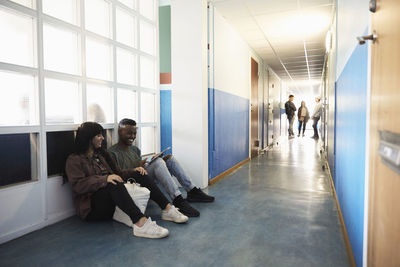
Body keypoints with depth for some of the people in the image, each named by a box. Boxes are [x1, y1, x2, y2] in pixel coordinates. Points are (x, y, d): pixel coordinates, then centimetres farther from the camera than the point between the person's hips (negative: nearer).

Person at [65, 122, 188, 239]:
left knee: (138, 175, -7)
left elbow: (118, 172, 19)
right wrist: (105, 179, -31)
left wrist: (134, 171, -1)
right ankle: (140, 223, -53)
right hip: (92, 207, -7)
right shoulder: (74, 160, -2)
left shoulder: (102, 153, 20)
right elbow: (78, 185, -17)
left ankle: (167, 208, -17)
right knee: (115, 184, -35)